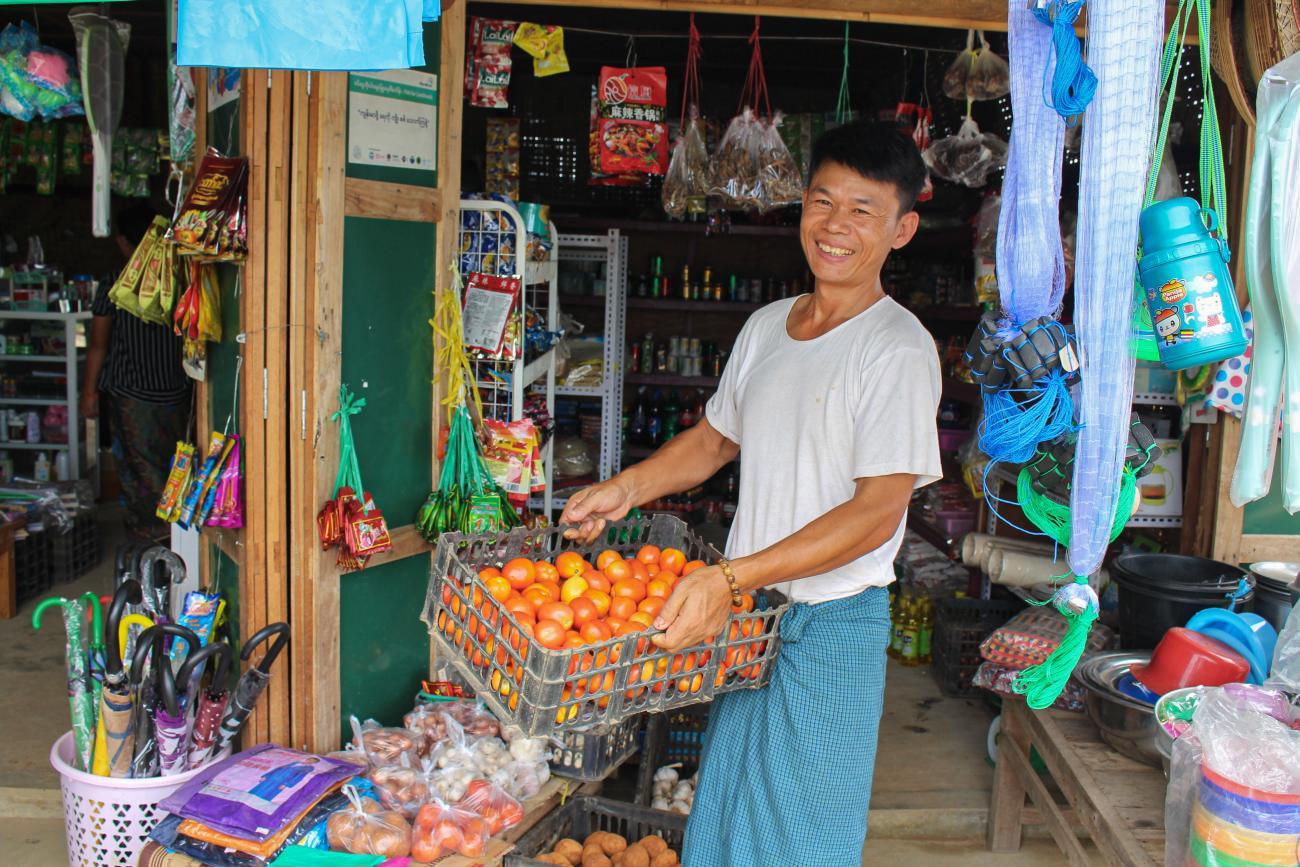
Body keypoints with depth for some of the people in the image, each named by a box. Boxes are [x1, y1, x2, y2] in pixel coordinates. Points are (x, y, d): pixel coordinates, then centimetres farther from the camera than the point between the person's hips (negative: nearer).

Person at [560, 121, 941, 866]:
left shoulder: (898, 348, -14)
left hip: (833, 625, -6)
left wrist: (731, 577, -27)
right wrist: (627, 488, 6)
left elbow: (877, 511, -20)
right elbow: (716, 439, 21)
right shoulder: (766, 327, 8)